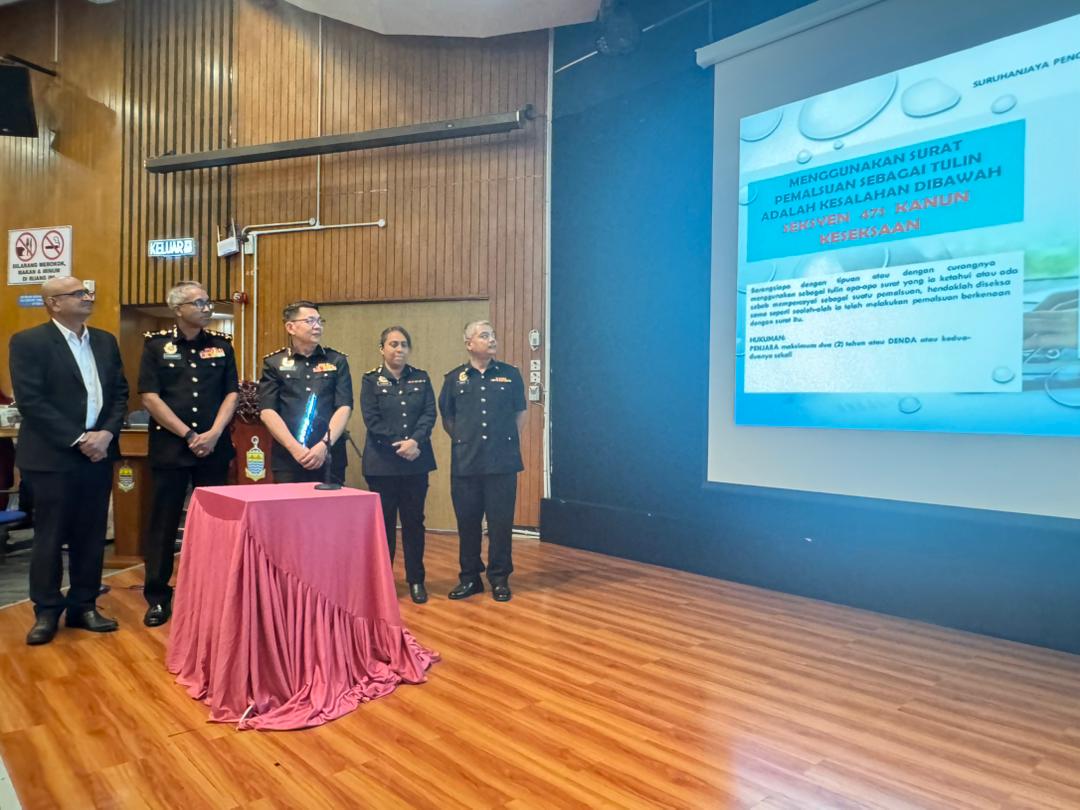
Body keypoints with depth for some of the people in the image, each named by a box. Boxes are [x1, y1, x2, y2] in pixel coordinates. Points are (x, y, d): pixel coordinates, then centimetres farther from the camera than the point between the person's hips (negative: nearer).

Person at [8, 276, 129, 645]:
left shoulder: (105, 341, 11)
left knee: (91, 535, 10)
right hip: (53, 455, -5)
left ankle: (83, 606, 22)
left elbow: (119, 392, 10)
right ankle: (47, 611, 18)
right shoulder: (28, 342, -5)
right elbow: (30, 401, -13)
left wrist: (106, 433, -6)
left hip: (98, 453, 5)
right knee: (50, 535, 5)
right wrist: (77, 440, -16)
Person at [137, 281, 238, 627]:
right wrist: (188, 435, -11)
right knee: (163, 522, 4)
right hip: (169, 446, -2)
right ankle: (158, 596, 15)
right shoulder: (156, 344, 1)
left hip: (214, 447, 2)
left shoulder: (221, 344, 8)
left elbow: (231, 393, 5)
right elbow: (150, 397, -5)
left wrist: (214, 433, -8)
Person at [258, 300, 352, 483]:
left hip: (330, 456, 1)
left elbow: (344, 407, 0)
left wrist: (325, 445, -13)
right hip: (287, 458, -1)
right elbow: (267, 411, -2)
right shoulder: (274, 363, 6)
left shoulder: (337, 361, 8)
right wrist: (295, 448, -12)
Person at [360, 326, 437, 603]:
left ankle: (416, 580, 18)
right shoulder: (371, 380, 2)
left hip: (416, 462, 2)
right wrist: (399, 445, -15)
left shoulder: (421, 378, 9)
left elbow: (429, 414, -1)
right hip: (382, 463, -2)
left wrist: (415, 441, -17)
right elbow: (372, 419, -7)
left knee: (414, 520, 7)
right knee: (384, 521, 6)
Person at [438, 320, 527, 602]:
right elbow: (447, 417, 14)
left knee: (500, 521, 3)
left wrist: (507, 440, 8)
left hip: (502, 462, -1)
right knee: (467, 522, 8)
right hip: (465, 463, 1)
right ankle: (469, 577, 22)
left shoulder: (510, 374, 5)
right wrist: (462, 439, 7)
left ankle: (499, 579, 17)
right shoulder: (454, 378, 6)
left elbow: (519, 413, 13)